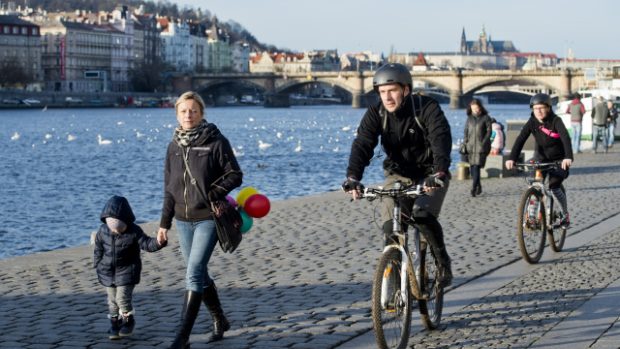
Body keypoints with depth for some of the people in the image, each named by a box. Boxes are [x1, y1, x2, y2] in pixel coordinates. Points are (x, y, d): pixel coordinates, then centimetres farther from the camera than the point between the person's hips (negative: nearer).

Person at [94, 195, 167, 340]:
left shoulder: (134, 231, -15)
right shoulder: (103, 231, -6)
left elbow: (146, 244, -20)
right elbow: (99, 250, 6)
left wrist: (158, 242, -40)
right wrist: (98, 266, 8)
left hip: (127, 271, -4)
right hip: (108, 271, 4)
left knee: (122, 297, -10)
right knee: (112, 299, 9)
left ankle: (128, 321, 11)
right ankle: (114, 323, 24)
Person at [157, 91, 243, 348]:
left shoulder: (216, 142, -8)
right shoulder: (174, 146, 7)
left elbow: (235, 175, -6)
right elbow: (169, 187, 12)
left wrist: (213, 194, -18)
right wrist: (164, 223, 10)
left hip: (208, 218, -6)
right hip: (183, 219, 6)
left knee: (194, 275, -12)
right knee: (199, 275, 13)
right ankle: (219, 320, 32)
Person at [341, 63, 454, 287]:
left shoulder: (427, 108, -21)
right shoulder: (376, 114, -13)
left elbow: (441, 140, -35)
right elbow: (362, 145, -24)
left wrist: (439, 172, -53)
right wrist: (353, 178, -42)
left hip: (430, 175, -3)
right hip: (398, 175, 3)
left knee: (423, 215, -27)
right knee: (390, 227, -13)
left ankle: (443, 262, -4)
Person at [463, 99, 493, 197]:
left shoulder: (486, 118, 0)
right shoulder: (469, 119, 14)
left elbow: (489, 131, -3)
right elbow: (466, 132, 16)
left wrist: (483, 142, -12)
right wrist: (465, 143, 6)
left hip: (481, 147, -5)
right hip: (471, 147, 5)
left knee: (476, 167, -14)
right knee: (472, 168, 4)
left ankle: (474, 189, -16)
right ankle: (479, 187, 18)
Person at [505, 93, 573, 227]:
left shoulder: (556, 121, -20)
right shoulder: (531, 123, -11)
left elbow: (565, 138, -33)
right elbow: (520, 140, -20)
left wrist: (568, 157, -50)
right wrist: (512, 158, -35)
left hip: (559, 160, -4)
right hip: (541, 159, 4)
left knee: (555, 186, -19)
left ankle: (565, 215, 2)